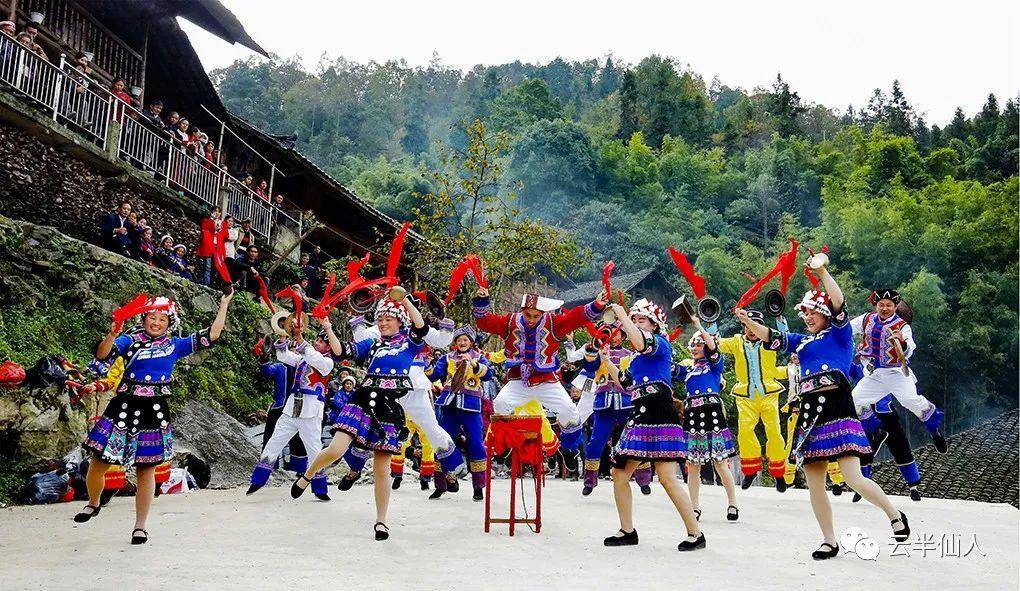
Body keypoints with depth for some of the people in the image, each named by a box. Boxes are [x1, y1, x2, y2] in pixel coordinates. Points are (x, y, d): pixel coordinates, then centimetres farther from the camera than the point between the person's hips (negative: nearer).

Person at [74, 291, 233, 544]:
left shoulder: (175, 345, 8)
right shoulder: (131, 340, 4)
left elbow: (211, 335, 6)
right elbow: (102, 354, -11)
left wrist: (224, 305, 5)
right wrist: (111, 336, -30)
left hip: (155, 413, 1)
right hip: (125, 407, -1)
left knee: (146, 470, 6)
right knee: (98, 463, 2)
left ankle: (140, 526, 18)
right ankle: (93, 503, 34)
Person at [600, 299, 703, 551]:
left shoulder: (661, 343, -2)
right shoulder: (637, 355, 23)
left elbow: (642, 342, -25)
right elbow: (624, 382, 29)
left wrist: (621, 315, -15)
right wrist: (606, 360, 21)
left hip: (660, 415, -9)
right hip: (640, 416, 9)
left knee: (667, 478, -12)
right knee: (620, 473, 7)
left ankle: (695, 534, -2)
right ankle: (627, 531, 18)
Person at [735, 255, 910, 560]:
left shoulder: (840, 334, 4)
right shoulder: (802, 341, 22)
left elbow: (839, 305, -11)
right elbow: (772, 338, 17)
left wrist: (822, 271, -20)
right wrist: (747, 321, 1)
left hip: (836, 409, -7)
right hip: (810, 413, 7)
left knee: (854, 479, -13)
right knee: (814, 485, 5)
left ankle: (894, 514, 11)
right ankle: (829, 541, 16)